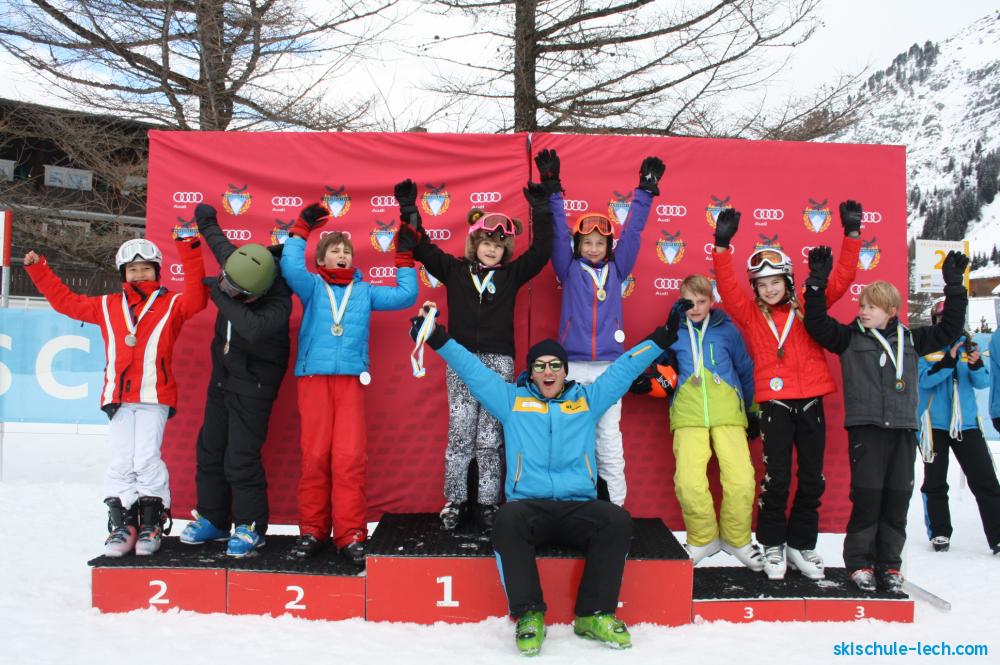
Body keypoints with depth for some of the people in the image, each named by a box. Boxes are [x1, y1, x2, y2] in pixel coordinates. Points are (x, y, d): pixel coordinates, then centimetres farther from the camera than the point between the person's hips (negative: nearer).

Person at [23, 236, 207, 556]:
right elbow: (65, 301, 25)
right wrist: (38, 269, 25)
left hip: (154, 397, -3)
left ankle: (152, 522, 4)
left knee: (147, 459, -9)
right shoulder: (107, 306, 17)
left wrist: (189, 254, -20)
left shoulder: (171, 304, 6)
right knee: (121, 462, 1)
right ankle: (122, 524, 9)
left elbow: (196, 298, -14)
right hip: (119, 398, 4)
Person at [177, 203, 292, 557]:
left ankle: (250, 526, 9)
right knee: (209, 450, 13)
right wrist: (205, 218, 27)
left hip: (253, 382, -8)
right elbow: (217, 239, 11)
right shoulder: (235, 261, -11)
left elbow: (254, 328, -49)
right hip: (223, 372, 8)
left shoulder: (278, 302, -30)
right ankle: (213, 518, 28)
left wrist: (220, 295, -38)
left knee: (240, 458, -9)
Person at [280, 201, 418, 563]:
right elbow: (290, 265, -6)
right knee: (314, 455, -2)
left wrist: (404, 258, 15)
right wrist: (301, 228, -1)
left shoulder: (365, 291, 18)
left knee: (350, 456, -7)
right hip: (313, 377, -1)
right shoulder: (312, 286, 12)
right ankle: (312, 530, 10)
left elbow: (406, 295, 16)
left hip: (351, 379, 1)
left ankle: (351, 534, -2)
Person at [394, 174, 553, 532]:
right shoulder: (454, 270, 8)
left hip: (498, 362, 0)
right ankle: (455, 501, 11)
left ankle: (488, 504, 10)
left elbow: (541, 250, 3)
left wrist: (541, 211, -3)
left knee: (490, 438, 2)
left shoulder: (511, 274, 9)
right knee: (459, 434, 0)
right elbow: (421, 247, 6)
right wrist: (409, 212, -2)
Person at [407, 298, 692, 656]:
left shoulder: (587, 399, 19)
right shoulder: (511, 399, 16)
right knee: (507, 520, -36)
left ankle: (594, 615, -18)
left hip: (579, 507, 1)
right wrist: (439, 338, 6)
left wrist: (665, 335, 16)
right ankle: (529, 614, -25)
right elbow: (472, 369, 14)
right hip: (528, 505, -1)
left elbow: (625, 368, 19)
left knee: (617, 520, -30)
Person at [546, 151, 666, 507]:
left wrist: (645, 190, 9)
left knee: (609, 436, 4)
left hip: (609, 366, 1)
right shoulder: (569, 269, 7)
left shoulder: (617, 268, 12)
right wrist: (552, 188, -5)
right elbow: (558, 231, 1)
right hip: (573, 365, -1)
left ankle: (615, 503, 9)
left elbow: (632, 230, 11)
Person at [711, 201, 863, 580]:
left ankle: (801, 544, 23)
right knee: (776, 478, 0)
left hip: (810, 402, 3)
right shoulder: (750, 314, 4)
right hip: (774, 402, -3)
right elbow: (727, 288, -10)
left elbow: (841, 279, 7)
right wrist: (722, 244, -21)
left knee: (812, 480, 8)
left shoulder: (807, 307, 9)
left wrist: (851, 234, -1)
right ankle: (772, 545, 15)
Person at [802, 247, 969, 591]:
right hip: (865, 428, -3)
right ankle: (859, 563, 9)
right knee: (867, 496, -4)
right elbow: (817, 324, -5)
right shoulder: (849, 338, 5)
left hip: (903, 428, 3)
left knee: (897, 499, 5)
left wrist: (954, 286, 13)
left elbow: (949, 328, 18)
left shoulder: (911, 339, 13)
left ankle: (888, 563, 17)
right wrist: (817, 282, -13)